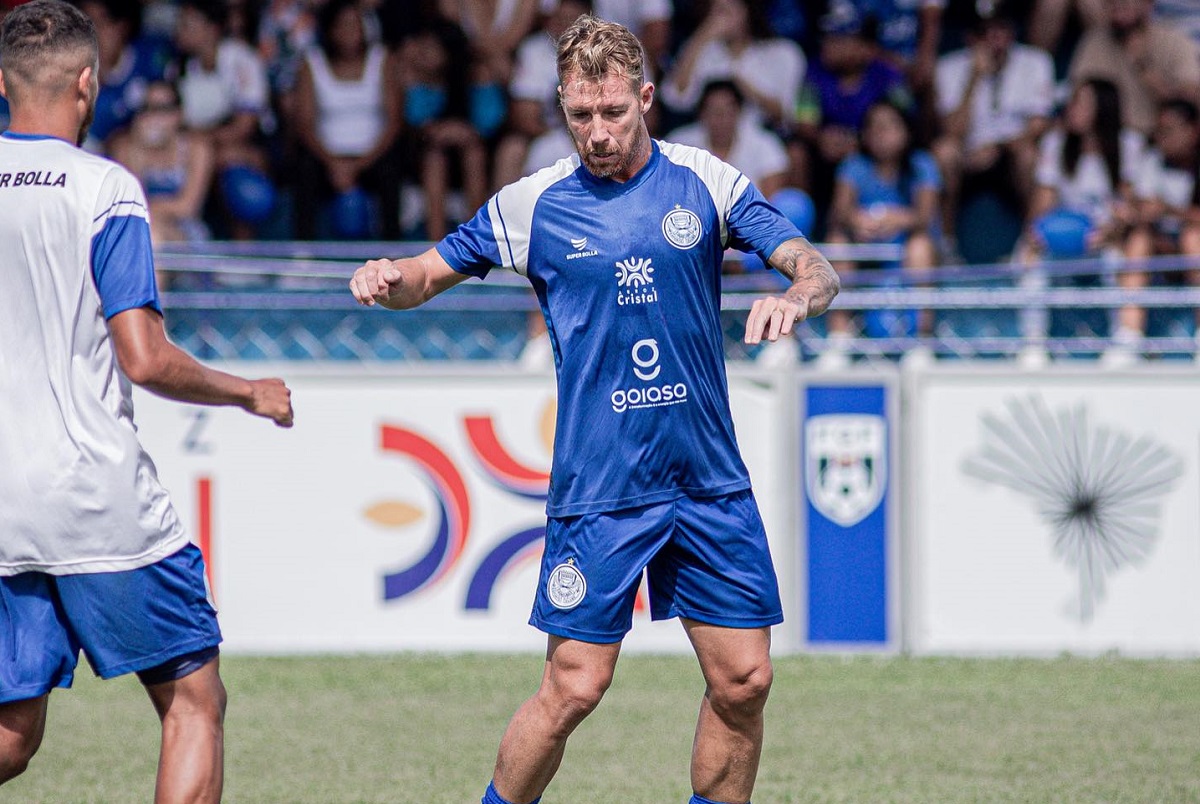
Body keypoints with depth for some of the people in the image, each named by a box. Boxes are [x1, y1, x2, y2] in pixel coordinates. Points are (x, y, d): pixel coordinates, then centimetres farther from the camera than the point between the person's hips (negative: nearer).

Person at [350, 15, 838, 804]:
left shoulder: (708, 182, 2)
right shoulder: (532, 204, 0)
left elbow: (818, 268, -2)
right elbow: (428, 273, 9)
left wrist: (795, 296, -26)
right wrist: (391, 279, -15)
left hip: (710, 481, 2)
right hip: (597, 492, -2)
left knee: (744, 680, 1)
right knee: (574, 687, -7)